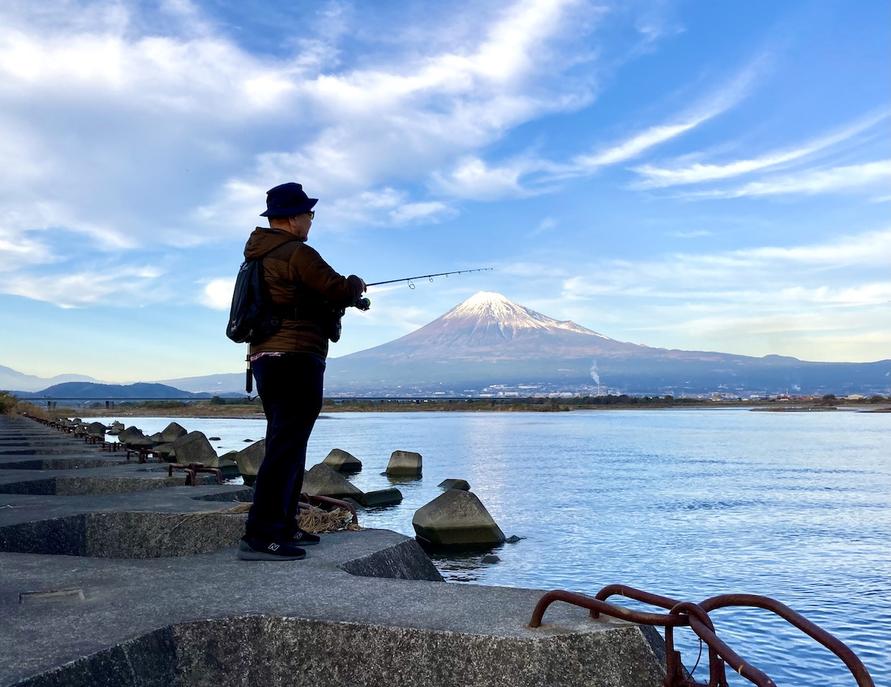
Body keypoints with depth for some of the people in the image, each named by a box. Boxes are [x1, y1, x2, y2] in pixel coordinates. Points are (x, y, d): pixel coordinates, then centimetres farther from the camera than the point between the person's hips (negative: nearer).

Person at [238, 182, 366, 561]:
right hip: (296, 359, -10)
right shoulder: (297, 253, -11)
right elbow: (340, 292, -13)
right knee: (286, 447, -11)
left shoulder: (258, 256, 19)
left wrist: (342, 294, 19)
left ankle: (283, 526, 21)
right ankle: (259, 536, -14)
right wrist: (356, 284, 9)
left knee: (286, 445, 16)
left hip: (265, 358, 10)